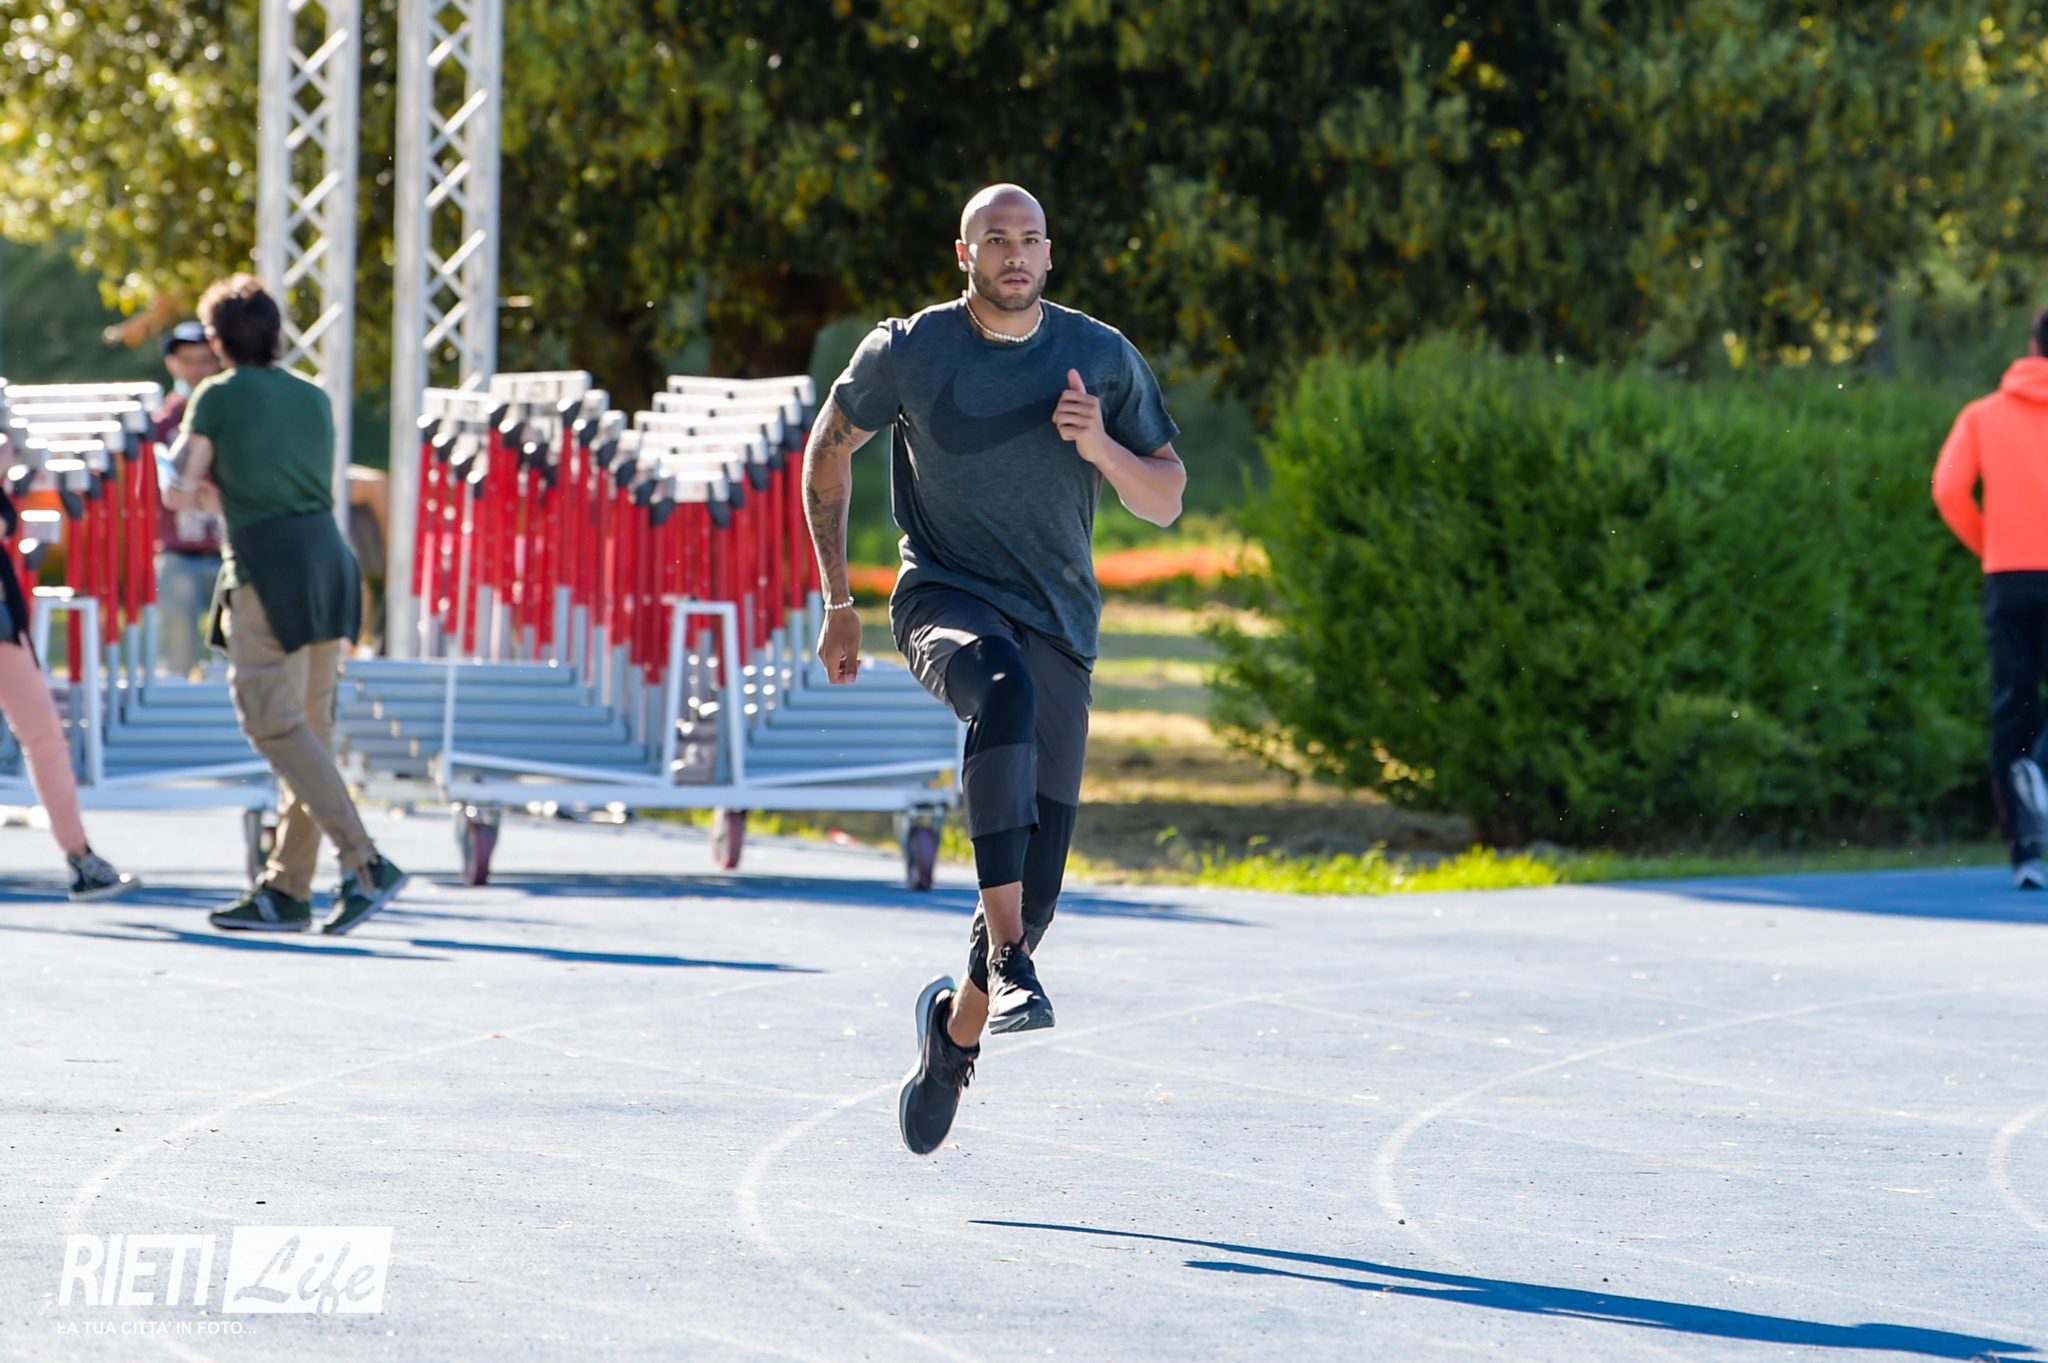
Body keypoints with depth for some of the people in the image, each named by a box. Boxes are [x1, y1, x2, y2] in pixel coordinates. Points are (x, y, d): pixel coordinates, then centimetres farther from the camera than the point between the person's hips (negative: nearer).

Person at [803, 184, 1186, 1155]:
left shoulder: (1102, 358, 1)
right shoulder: (908, 351, -3)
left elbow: (1166, 502, 6)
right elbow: (828, 453, 12)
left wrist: (1101, 447, -15)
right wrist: (837, 602, 13)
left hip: (1056, 627, 3)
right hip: (945, 599, -3)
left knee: (1036, 882, -1)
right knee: (1005, 692, -40)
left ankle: (959, 1022, 30)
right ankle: (1008, 961, -44)